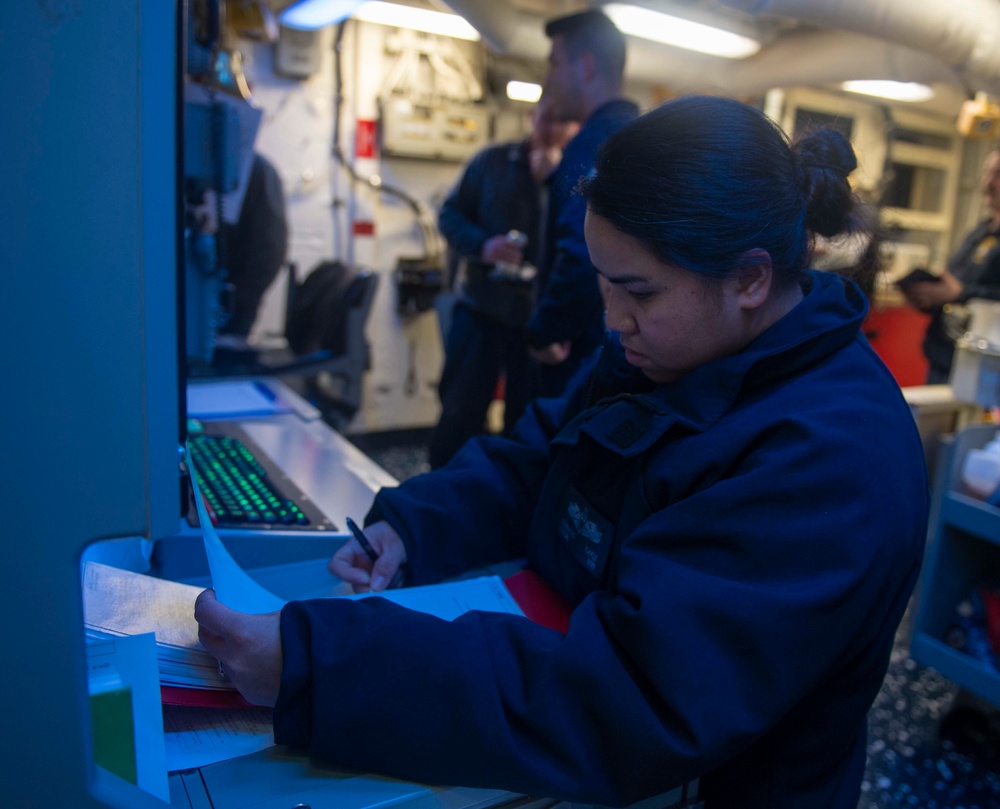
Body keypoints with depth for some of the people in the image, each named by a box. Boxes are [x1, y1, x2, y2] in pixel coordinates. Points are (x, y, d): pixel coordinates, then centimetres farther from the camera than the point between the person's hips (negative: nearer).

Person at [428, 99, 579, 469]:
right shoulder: (492, 161, 4)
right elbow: (451, 215, 3)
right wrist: (482, 244, -16)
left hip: (539, 316, 0)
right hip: (482, 306, 0)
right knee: (459, 412, 6)